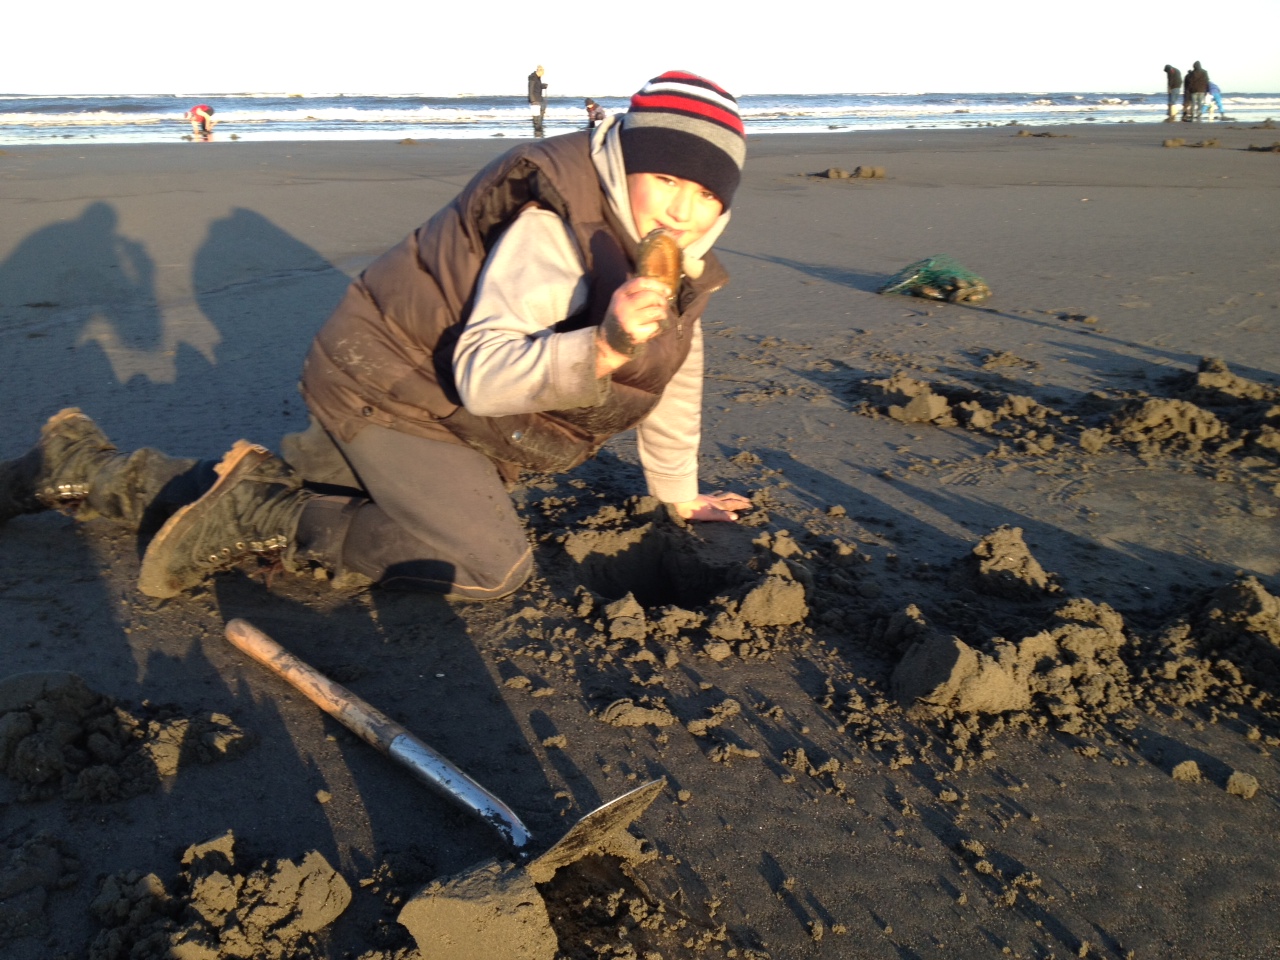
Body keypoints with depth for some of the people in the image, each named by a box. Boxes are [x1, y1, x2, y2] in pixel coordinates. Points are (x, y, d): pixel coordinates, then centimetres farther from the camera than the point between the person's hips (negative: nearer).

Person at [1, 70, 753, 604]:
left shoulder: (680, 258, 3)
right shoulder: (559, 225, -26)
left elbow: (673, 370, 16)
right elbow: (480, 373, -34)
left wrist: (679, 495, 21)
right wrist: (603, 347, -49)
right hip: (393, 389, -9)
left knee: (268, 491, 19)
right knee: (491, 568, -23)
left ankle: (82, 467, 35)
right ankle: (260, 518, -13)